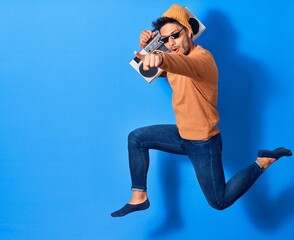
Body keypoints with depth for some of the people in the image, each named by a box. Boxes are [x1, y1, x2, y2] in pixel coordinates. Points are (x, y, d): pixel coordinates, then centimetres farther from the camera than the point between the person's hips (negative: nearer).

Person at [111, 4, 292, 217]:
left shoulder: (202, 58, -24)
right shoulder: (177, 59, 4)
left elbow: (185, 64, -49)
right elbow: (150, 72, 16)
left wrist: (160, 58, -72)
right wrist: (145, 48, -6)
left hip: (203, 143, -9)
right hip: (183, 134, 9)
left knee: (220, 202, -5)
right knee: (136, 138, 9)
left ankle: (263, 162, 8)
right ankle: (139, 197, 12)